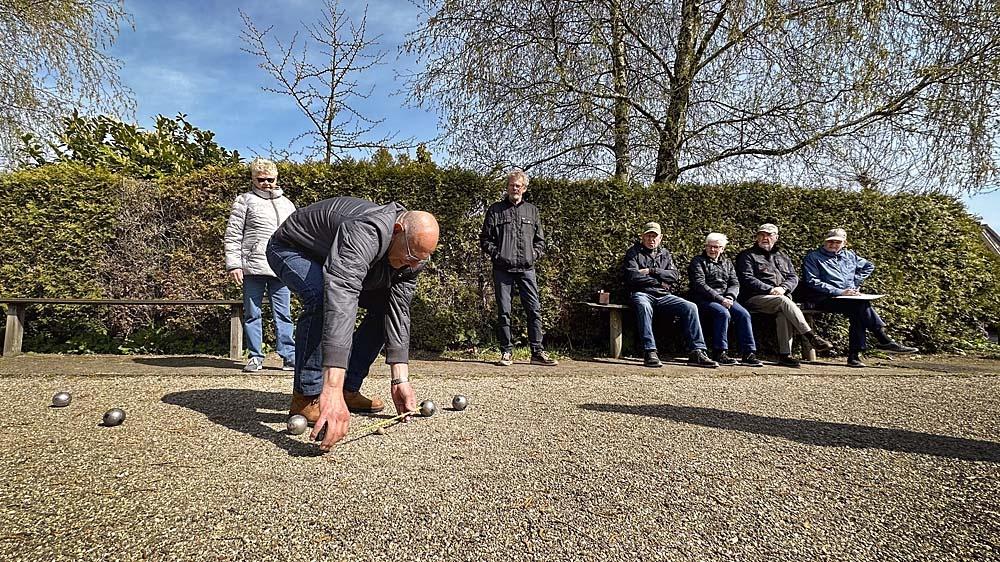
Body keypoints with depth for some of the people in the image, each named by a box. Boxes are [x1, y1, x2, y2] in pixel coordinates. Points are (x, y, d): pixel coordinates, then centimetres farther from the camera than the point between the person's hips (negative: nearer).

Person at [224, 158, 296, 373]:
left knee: (283, 314, 3)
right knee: (252, 314, 3)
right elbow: (233, 235, 1)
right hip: (253, 267, -2)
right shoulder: (245, 201, 7)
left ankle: (289, 356, 5)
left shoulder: (287, 204, 19)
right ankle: (255, 356, 12)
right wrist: (233, 264, -8)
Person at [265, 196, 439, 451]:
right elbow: (341, 300, -56)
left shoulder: (414, 253, -17)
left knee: (384, 306, 0)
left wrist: (400, 379, -23)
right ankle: (306, 396, -22)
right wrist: (332, 389, -64)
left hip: (338, 260, 8)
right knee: (323, 297, -36)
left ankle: (349, 389, 6)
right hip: (292, 248, -8)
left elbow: (398, 314, -15)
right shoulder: (365, 233, -44)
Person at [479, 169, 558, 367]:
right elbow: (485, 239, 7)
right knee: (504, 312, 2)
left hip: (526, 269, 2)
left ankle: (538, 352, 4)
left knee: (534, 310, -2)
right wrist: (497, 254, -7)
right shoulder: (495, 210, 8)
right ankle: (507, 352, 11)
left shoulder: (532, 210, 15)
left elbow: (540, 240, 17)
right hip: (503, 269, -1)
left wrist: (534, 254, 1)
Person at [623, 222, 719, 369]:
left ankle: (696, 352, -21)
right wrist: (659, 281, -4)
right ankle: (650, 352, -41)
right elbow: (633, 276, -6)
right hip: (642, 293, -4)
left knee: (690, 307, -19)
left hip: (664, 296, 5)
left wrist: (651, 271, -5)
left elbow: (673, 275, 7)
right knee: (643, 306, -40)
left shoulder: (665, 254, 23)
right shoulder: (633, 252, 11)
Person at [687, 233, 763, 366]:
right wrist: (720, 299, -17)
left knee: (744, 314, -22)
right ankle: (719, 353, -29)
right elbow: (700, 285, -8)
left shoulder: (727, 263, 23)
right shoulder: (698, 261, 5)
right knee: (723, 313, -33)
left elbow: (735, 283, 14)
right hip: (704, 300, -5)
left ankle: (748, 354, -21)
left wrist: (730, 297, -9)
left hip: (725, 299, 5)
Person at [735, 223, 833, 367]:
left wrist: (783, 288, -8)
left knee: (784, 314, -31)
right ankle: (811, 337, -34)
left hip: (782, 296, 4)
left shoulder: (782, 256, 26)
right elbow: (747, 279, -4)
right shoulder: (748, 255, 10)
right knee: (784, 301, -33)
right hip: (756, 298, -4)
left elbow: (794, 277, 15)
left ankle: (785, 355, -30)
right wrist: (770, 290, -15)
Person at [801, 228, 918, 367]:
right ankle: (885, 340, -28)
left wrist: (856, 282, 21)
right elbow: (812, 282, -6)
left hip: (851, 298, 5)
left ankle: (854, 356, -32)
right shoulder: (813, 257, 7)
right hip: (826, 299, -5)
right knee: (862, 305, -31)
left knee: (858, 313, -32)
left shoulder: (849, 256, 24)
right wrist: (839, 291, -14)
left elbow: (869, 266, 39)